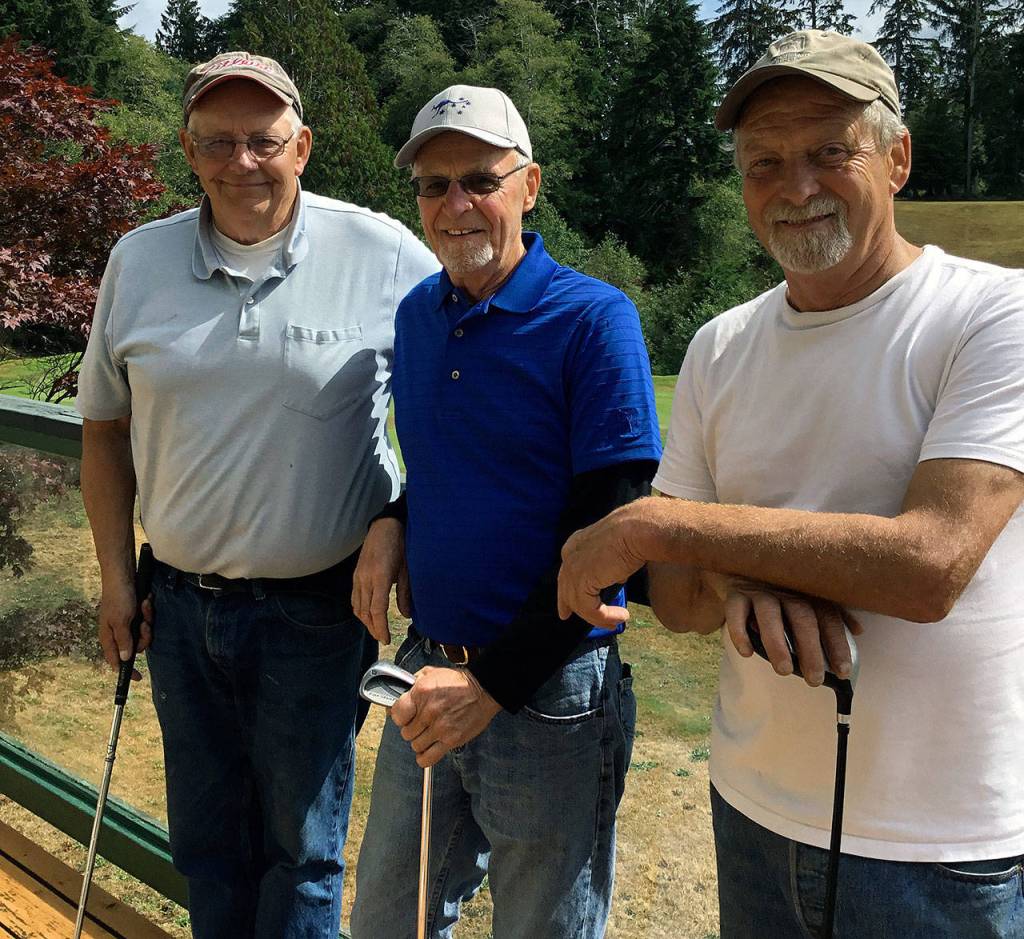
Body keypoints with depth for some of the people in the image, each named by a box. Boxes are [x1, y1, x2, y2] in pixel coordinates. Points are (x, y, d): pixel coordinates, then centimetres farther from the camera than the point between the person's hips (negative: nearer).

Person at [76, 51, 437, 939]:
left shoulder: (387, 258, -10)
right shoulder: (139, 259, 1)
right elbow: (105, 425, 10)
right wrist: (117, 576, 8)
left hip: (315, 607, -3)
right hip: (181, 602, 4)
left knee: (302, 844, 14)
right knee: (206, 839, 20)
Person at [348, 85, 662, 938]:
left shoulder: (593, 318, -14)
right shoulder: (417, 315, 6)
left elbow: (609, 524, -17)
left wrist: (494, 684, -20)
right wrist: (391, 523, -2)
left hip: (549, 692, -5)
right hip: (429, 674, 6)